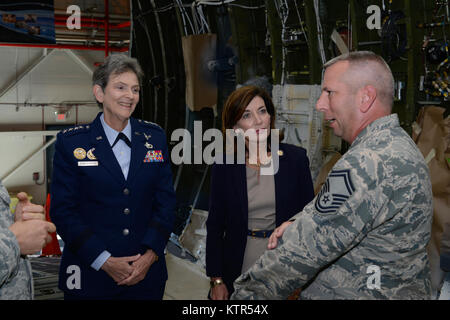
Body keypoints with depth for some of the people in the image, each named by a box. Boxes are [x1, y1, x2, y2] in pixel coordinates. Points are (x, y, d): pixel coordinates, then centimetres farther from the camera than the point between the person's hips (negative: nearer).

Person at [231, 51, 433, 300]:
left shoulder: (368, 164, -26)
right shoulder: (397, 144, 9)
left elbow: (304, 251, -24)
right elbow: (332, 207, 12)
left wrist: (246, 292, -14)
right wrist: (298, 223, -8)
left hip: (360, 294, -10)